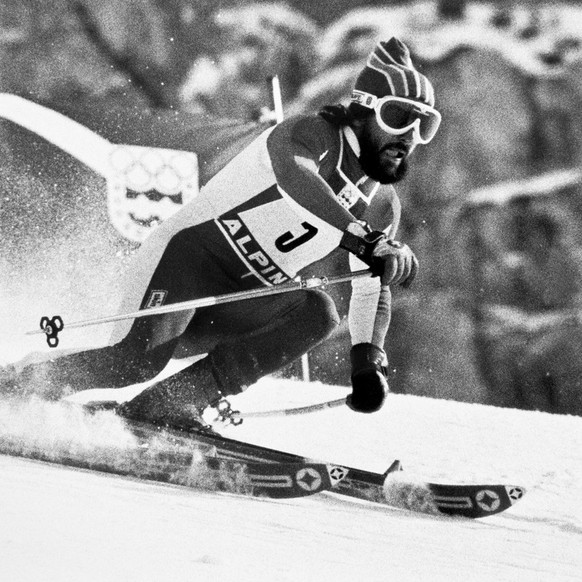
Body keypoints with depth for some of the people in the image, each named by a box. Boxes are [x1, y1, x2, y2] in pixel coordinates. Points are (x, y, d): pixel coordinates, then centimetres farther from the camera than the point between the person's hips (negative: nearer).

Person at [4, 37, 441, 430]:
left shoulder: (383, 206, 11)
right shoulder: (313, 135, -12)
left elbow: (373, 291, 19)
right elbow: (295, 175, -36)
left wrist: (368, 364, 3)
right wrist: (364, 240, -45)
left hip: (234, 310, 7)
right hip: (184, 258, -7)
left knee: (317, 313, -21)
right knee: (135, 362, -29)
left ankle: (174, 400, -21)